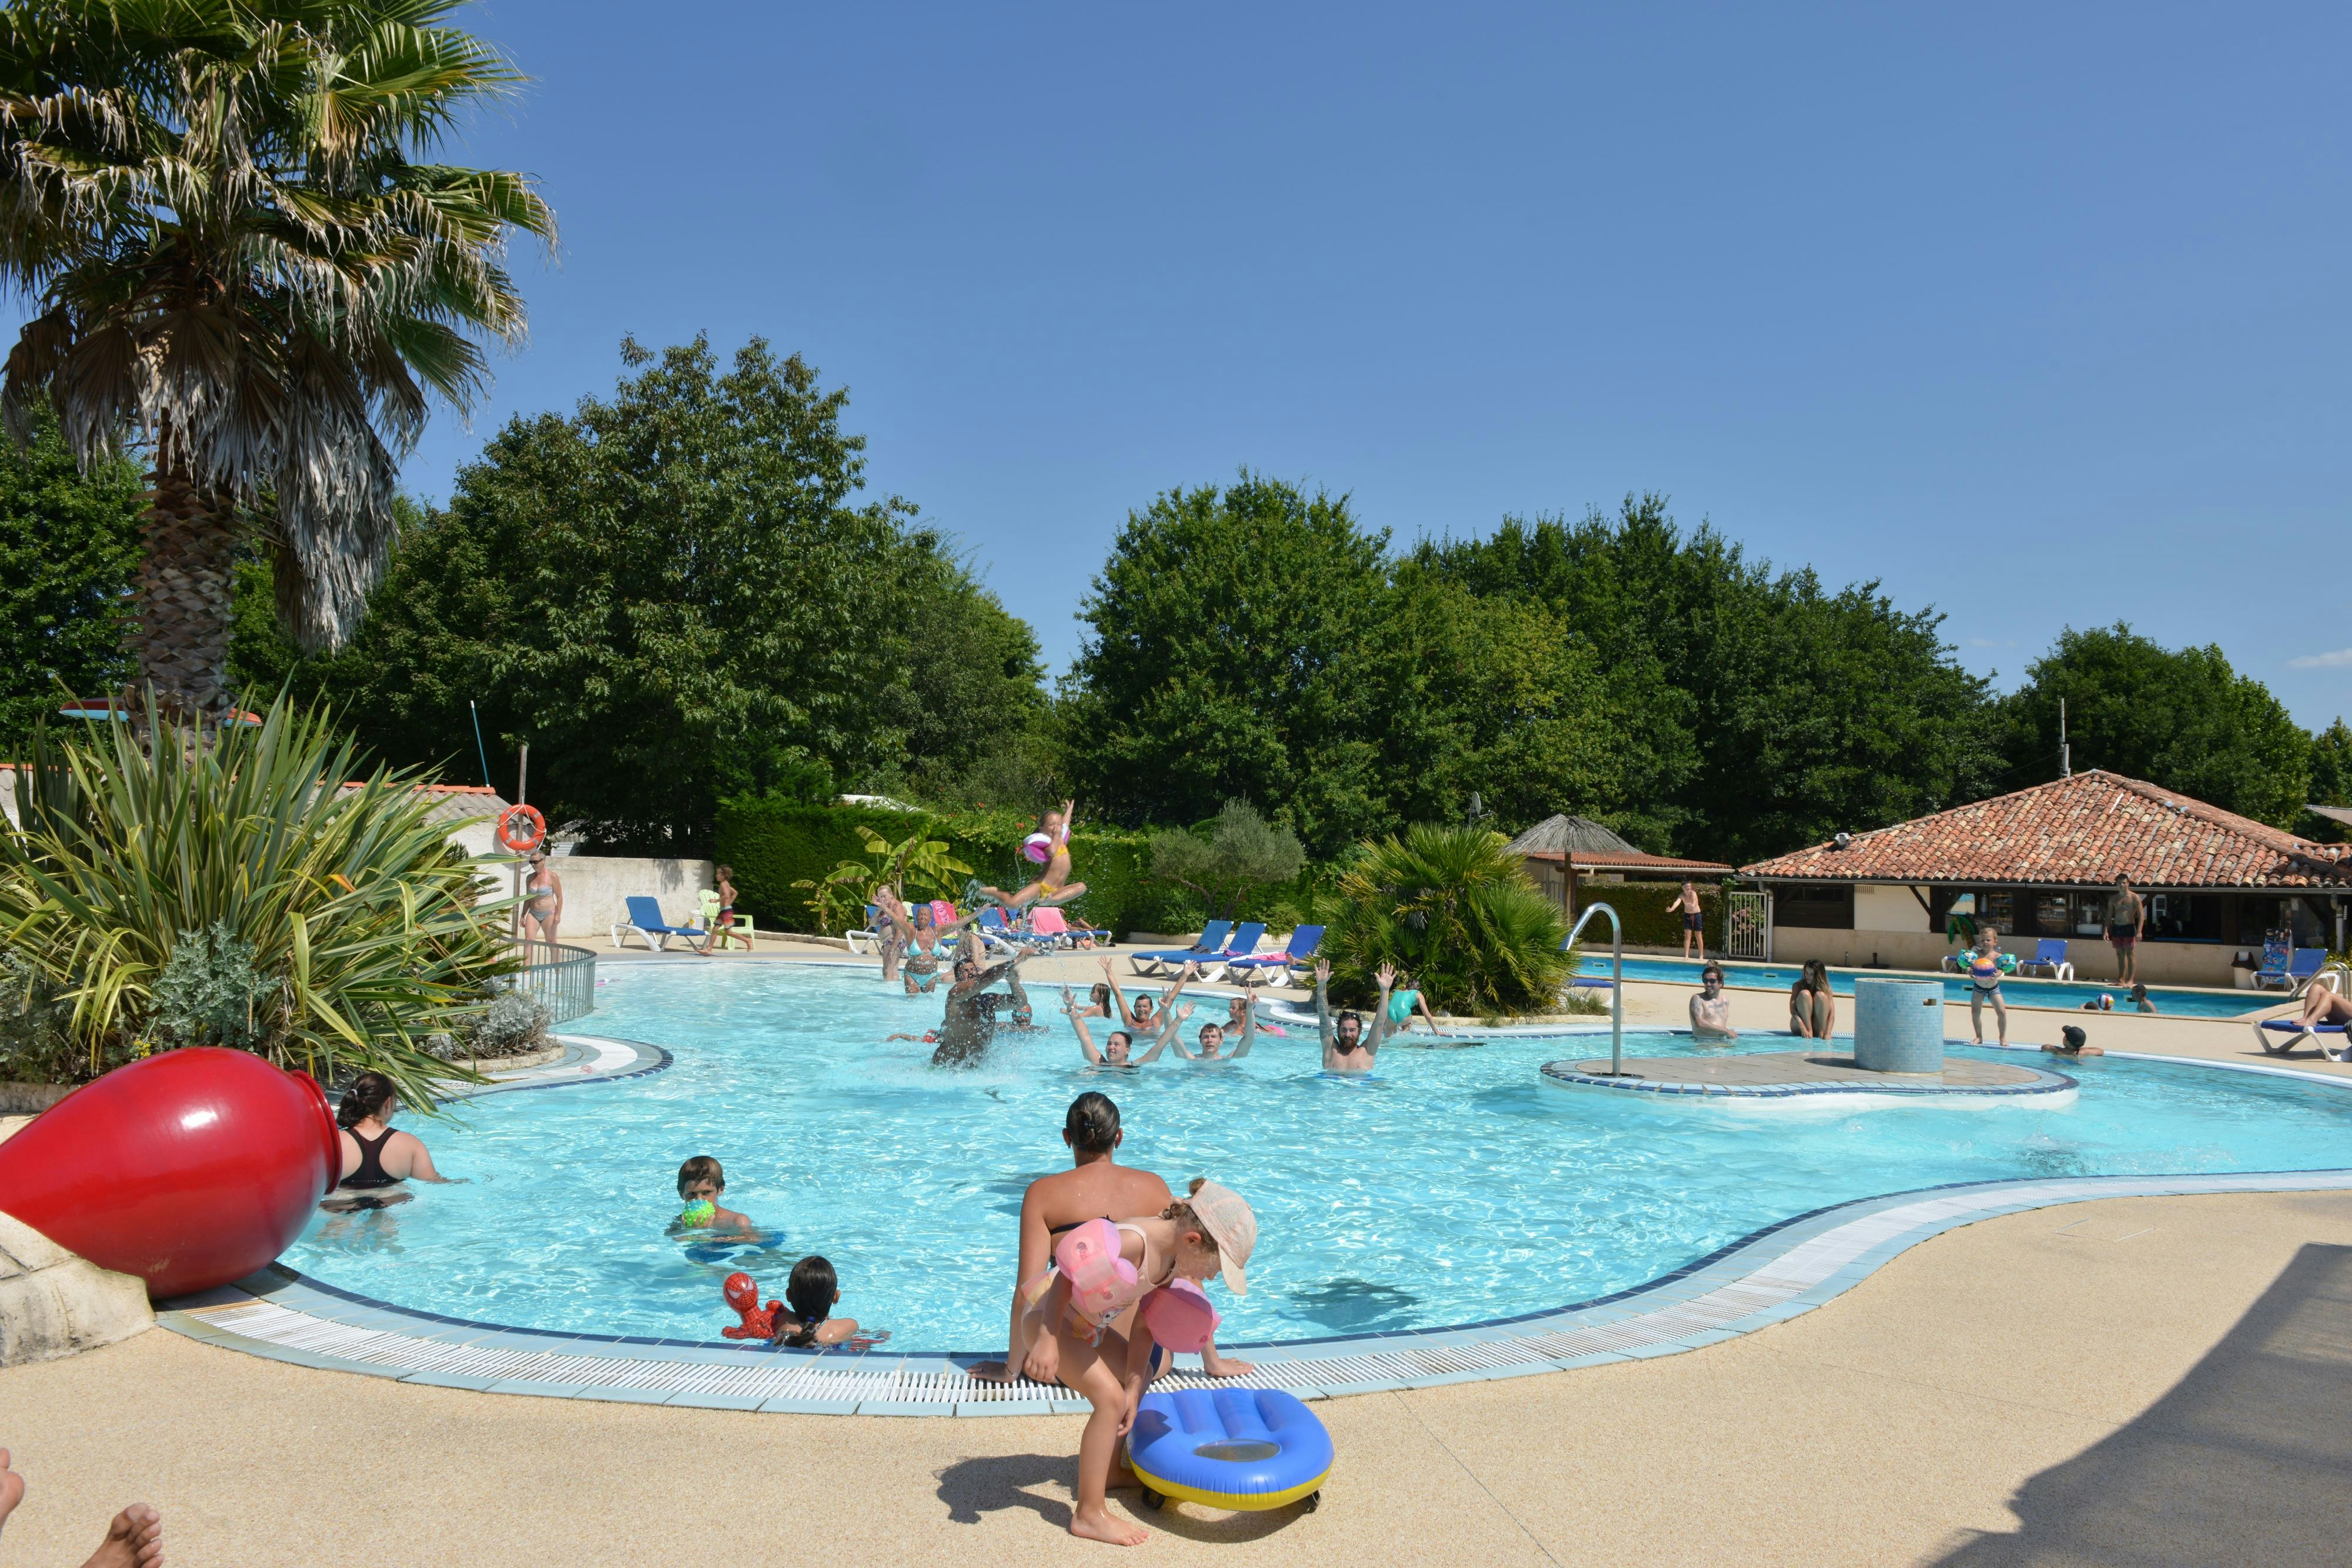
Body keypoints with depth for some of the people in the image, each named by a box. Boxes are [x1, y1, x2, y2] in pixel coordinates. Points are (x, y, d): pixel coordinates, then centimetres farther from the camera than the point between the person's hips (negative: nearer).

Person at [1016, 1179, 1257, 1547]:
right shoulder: (1133, 1243, -35)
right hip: (1049, 1316, -10)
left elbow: (1144, 1326, 1)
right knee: (1109, 1396, -20)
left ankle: (1108, 1472, 38)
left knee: (1137, 1379, 23)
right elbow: (1066, 1274, -30)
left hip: (1089, 1323, 10)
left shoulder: (1172, 1260, -6)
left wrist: (1133, 1387, 0)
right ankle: (1089, 1515, -11)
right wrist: (1047, 1340, -32)